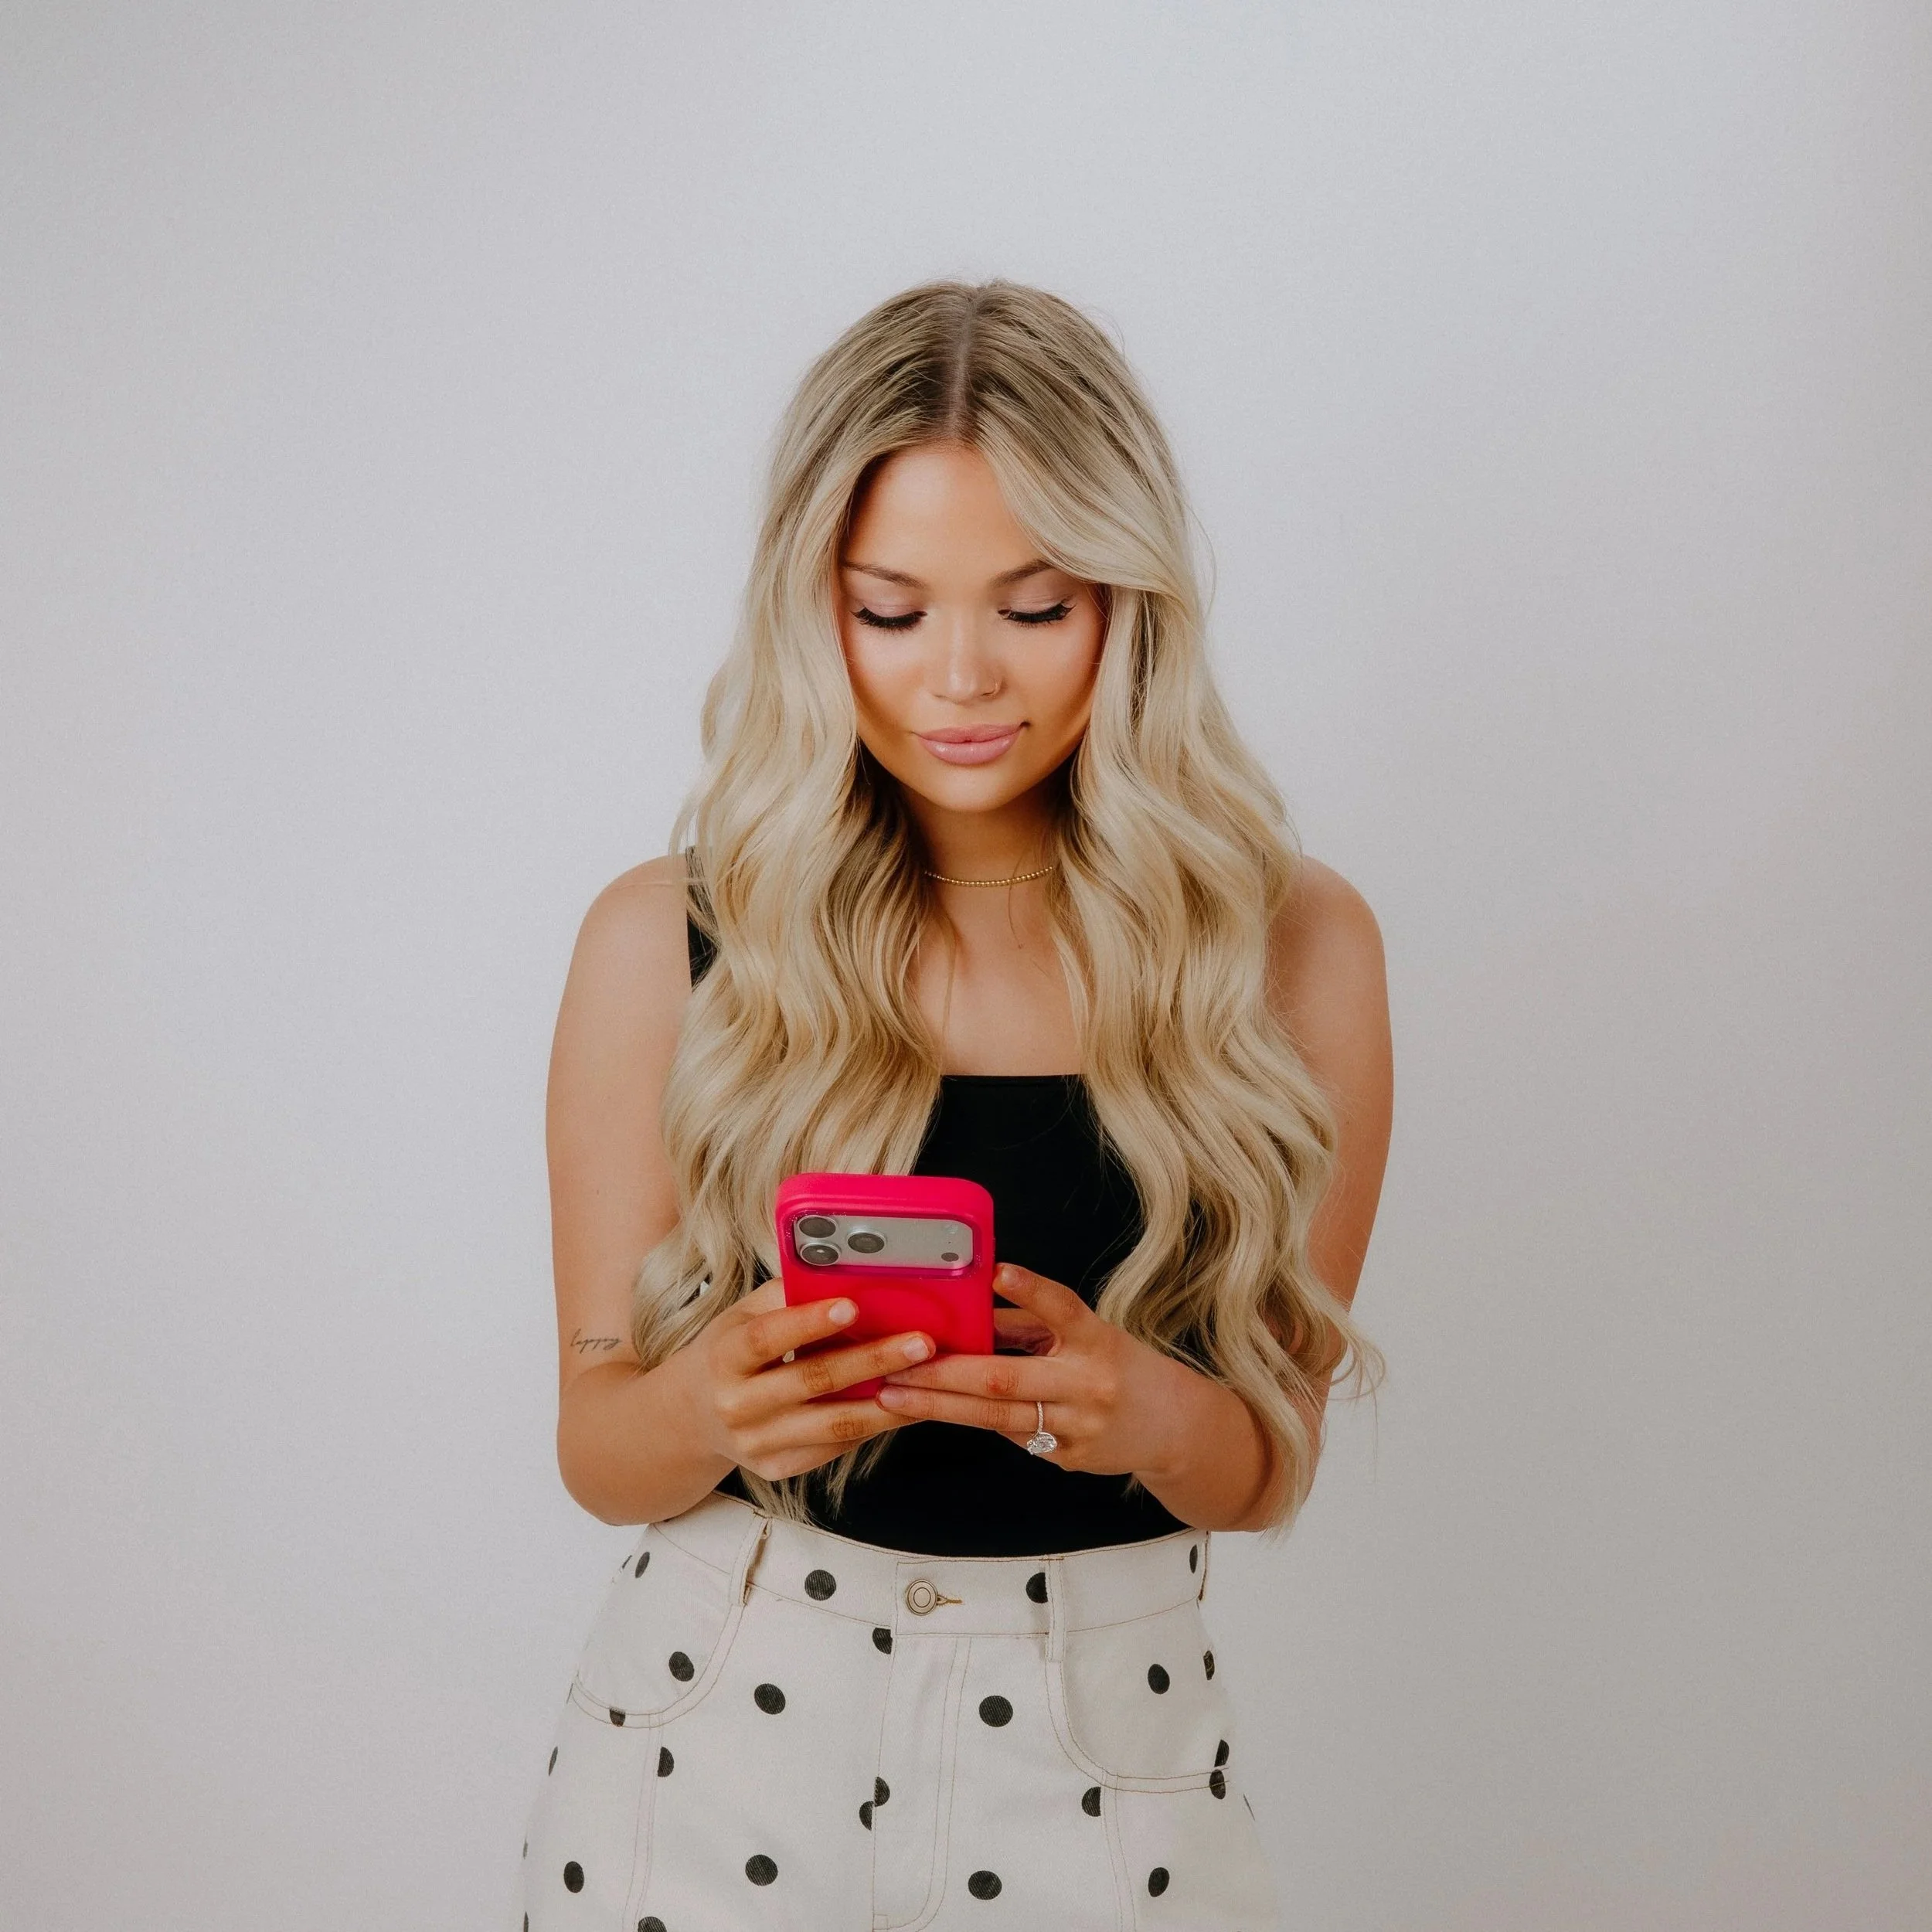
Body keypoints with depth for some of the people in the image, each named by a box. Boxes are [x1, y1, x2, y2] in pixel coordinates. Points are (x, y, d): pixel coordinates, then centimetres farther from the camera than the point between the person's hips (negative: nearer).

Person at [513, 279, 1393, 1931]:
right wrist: (712, 1402, -24)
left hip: (1109, 1746, 1)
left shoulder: (1290, 944, -6)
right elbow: (599, 1452, -2)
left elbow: (1271, 1468, -1)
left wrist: (1142, 1411, -23)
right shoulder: (669, 943, -8)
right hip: (719, 1727, 0)